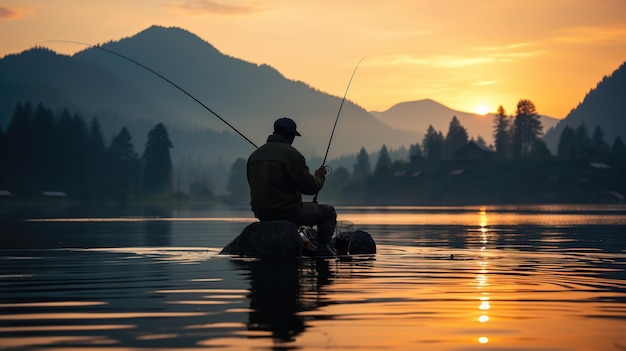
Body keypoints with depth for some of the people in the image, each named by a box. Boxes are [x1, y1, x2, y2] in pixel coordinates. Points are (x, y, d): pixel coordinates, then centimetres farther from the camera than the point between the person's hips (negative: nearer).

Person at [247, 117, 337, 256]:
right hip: (287, 212, -7)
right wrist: (319, 176, 9)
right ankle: (322, 248, 4)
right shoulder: (291, 154, -14)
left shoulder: (254, 155, 8)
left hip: (261, 214, 8)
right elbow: (310, 187, -13)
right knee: (328, 212, 10)